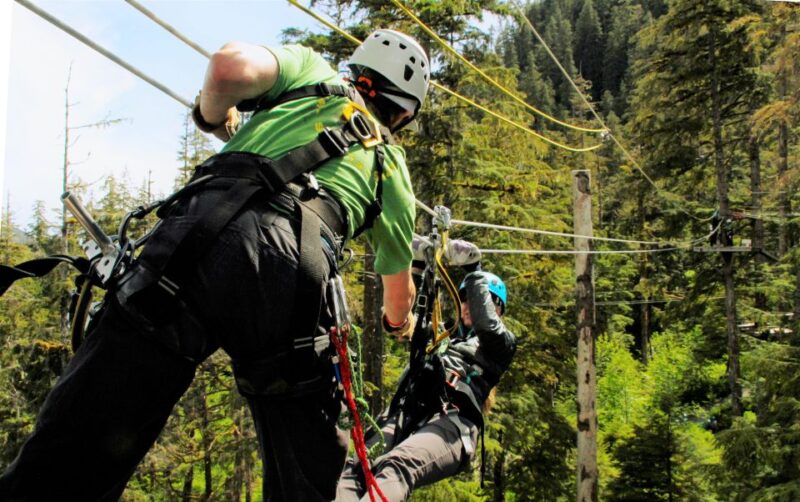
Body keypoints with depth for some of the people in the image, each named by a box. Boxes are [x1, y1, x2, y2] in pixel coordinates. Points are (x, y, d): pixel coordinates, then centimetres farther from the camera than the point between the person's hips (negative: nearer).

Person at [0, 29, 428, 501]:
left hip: (208, 235, -1)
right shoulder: (393, 166, 34)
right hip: (298, 279, 2)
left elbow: (230, 66, 5)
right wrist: (399, 323, 67)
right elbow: (401, 295, 43)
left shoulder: (312, 71, 29)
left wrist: (213, 115, 28)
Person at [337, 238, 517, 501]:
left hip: (450, 422, -5)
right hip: (405, 415, 5)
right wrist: (420, 257, 25)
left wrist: (473, 268, 6)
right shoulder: (446, 335, 39)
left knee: (396, 466, -41)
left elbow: (486, 323, 2)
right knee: (350, 468, -30)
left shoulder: (503, 343, 25)